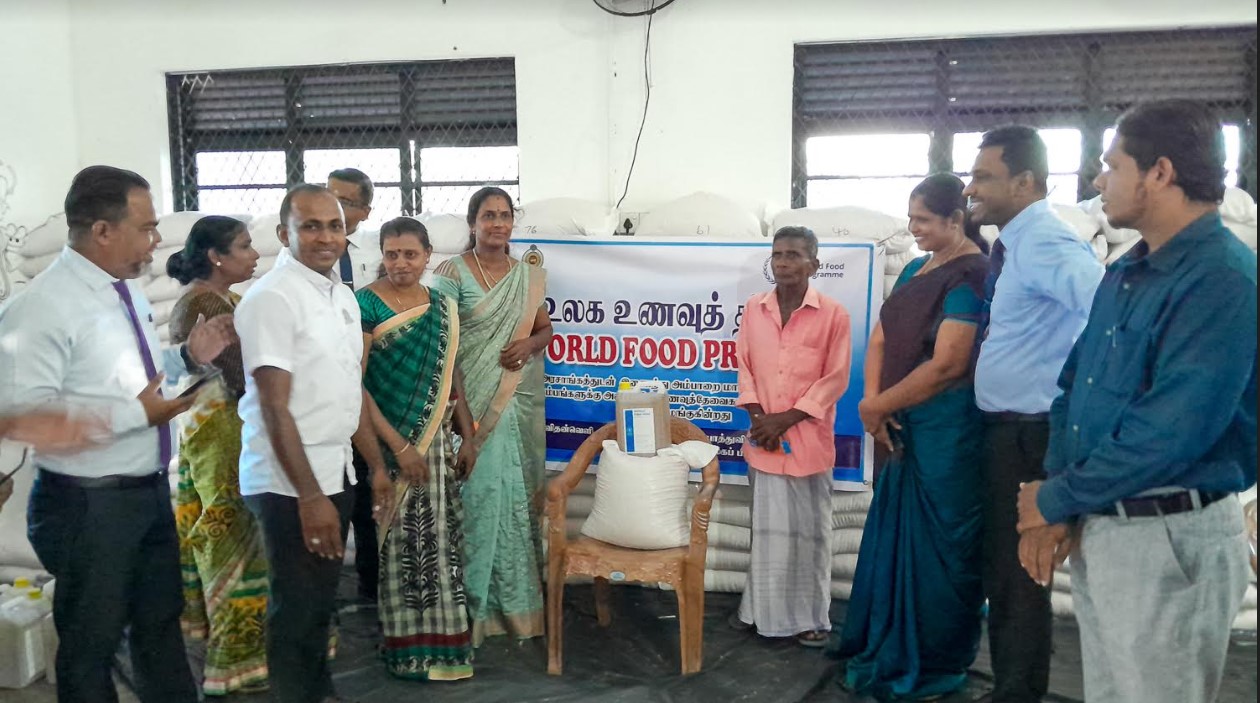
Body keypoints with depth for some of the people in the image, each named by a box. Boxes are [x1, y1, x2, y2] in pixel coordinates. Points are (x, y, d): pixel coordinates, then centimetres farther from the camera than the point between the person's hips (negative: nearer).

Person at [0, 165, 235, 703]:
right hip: (88, 504, -8)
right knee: (91, 643, 10)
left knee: (161, 623, 22)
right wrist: (136, 413, -26)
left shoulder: (128, 291, 7)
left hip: (151, 490, 8)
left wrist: (188, 356, 3)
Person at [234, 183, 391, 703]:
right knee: (296, 607, 6)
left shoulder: (343, 296, 10)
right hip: (290, 484, -8)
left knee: (322, 600, 21)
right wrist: (310, 496, -21)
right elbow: (275, 407, -19)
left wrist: (375, 464, 15)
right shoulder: (271, 298, -16)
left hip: (335, 473, 8)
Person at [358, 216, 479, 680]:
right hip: (388, 444, -5)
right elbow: (354, 384, -16)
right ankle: (408, 649, 14)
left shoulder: (443, 307, 8)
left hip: (436, 443, 6)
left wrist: (467, 438, 7)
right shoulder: (365, 305, -11)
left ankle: (441, 641, 24)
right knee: (401, 541, 2)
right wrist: (398, 445, -18)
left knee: (440, 538, 11)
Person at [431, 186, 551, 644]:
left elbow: (545, 328, 17)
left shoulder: (529, 276, 10)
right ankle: (480, 601, 9)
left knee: (518, 494, 9)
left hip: (521, 402, 5)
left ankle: (519, 594, 22)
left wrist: (530, 344, -7)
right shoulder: (452, 274, -5)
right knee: (482, 493, -4)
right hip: (475, 401, -4)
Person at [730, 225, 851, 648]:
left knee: (809, 529, 5)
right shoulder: (754, 308, 5)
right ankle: (759, 608, 25)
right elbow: (745, 366, 9)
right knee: (765, 527, 12)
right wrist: (757, 417, -6)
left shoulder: (833, 314, -6)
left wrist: (785, 419, -12)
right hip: (762, 438, 3)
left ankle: (811, 616, 18)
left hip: (808, 440, -3)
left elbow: (835, 378, -7)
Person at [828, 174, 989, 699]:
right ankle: (885, 644, 33)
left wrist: (876, 407, -13)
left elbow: (946, 365, -22)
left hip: (948, 432, -8)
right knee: (894, 535, 17)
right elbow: (880, 340, 10)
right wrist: (874, 404, -6)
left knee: (934, 547, 4)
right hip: (908, 428, 8)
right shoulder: (917, 269, 11)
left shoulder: (972, 275, -15)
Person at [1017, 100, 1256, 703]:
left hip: (1170, 539, -8)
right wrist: (1056, 507, -3)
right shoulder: (1123, 273, 9)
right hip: (1096, 527, 8)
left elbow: (1169, 434, -26)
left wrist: (1054, 501, -15)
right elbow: (1073, 388, 10)